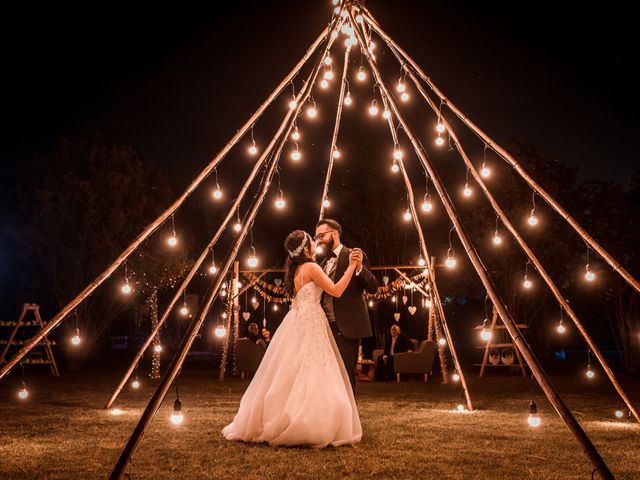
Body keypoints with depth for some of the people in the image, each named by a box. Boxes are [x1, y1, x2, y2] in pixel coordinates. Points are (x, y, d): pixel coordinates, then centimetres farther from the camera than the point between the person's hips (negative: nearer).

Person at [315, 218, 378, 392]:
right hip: (327, 326, 7)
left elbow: (373, 287, -10)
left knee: (346, 374, -3)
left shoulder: (354, 256, -2)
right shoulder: (323, 264, 18)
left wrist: (359, 267, -25)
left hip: (346, 326, -7)